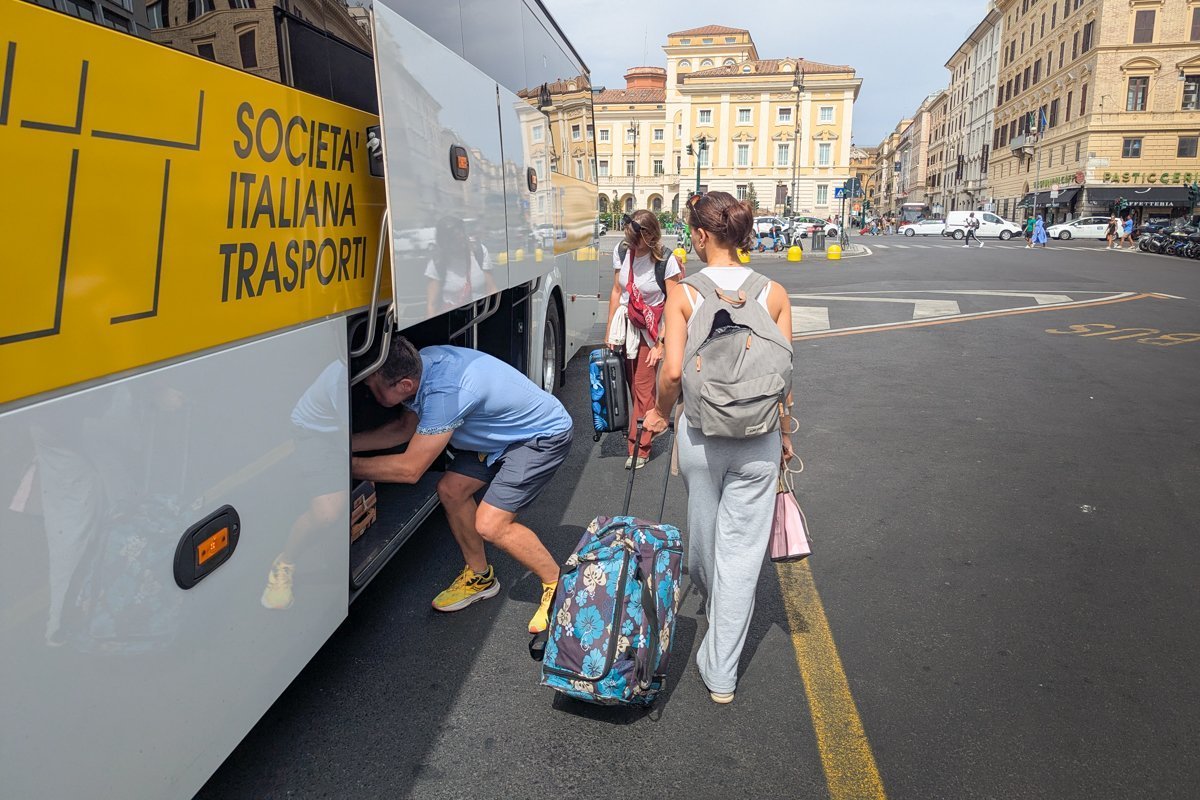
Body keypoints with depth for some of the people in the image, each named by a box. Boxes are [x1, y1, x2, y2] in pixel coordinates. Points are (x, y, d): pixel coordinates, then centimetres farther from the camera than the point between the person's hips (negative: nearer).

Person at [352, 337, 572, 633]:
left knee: (490, 525, -16)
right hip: (506, 430, 9)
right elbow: (405, 427, 6)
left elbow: (409, 469, -29)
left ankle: (558, 585, 6)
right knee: (451, 490, 3)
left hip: (546, 435, -9)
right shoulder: (420, 364, -9)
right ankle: (480, 577, 23)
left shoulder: (444, 392, -36)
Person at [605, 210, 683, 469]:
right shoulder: (621, 252, -2)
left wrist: (661, 343, -16)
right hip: (625, 325, 5)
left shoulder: (666, 261, -17)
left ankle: (640, 449, 5)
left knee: (643, 388, -3)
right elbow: (616, 291, 7)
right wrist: (610, 330, 6)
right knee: (631, 385, 8)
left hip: (650, 331, -4)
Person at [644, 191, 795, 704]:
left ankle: (711, 600, 55)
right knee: (741, 550, 7)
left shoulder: (683, 293, -9)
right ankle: (721, 673, 14)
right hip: (758, 439, 0)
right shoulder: (774, 293, -4)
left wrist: (661, 413, 4)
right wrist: (785, 433, 12)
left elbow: (672, 372, -15)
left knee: (704, 534, 24)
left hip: (700, 433, 0)